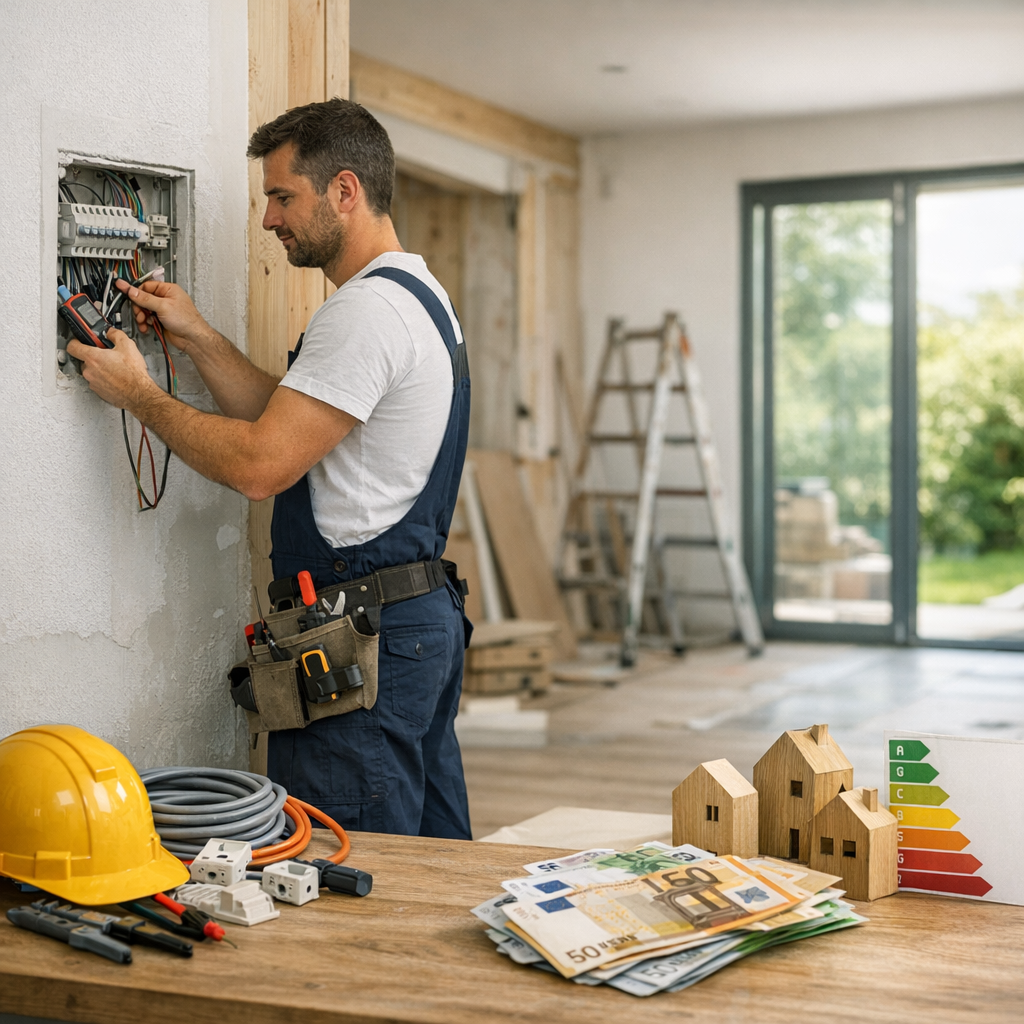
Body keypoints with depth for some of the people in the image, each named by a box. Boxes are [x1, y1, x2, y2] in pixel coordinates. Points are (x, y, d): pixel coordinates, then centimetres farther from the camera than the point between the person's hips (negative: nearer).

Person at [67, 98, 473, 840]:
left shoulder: (368, 310, -18)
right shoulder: (423, 295, 16)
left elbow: (260, 464, -21)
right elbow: (285, 419, 18)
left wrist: (138, 394, -10)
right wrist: (197, 338, 12)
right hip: (428, 613, 11)